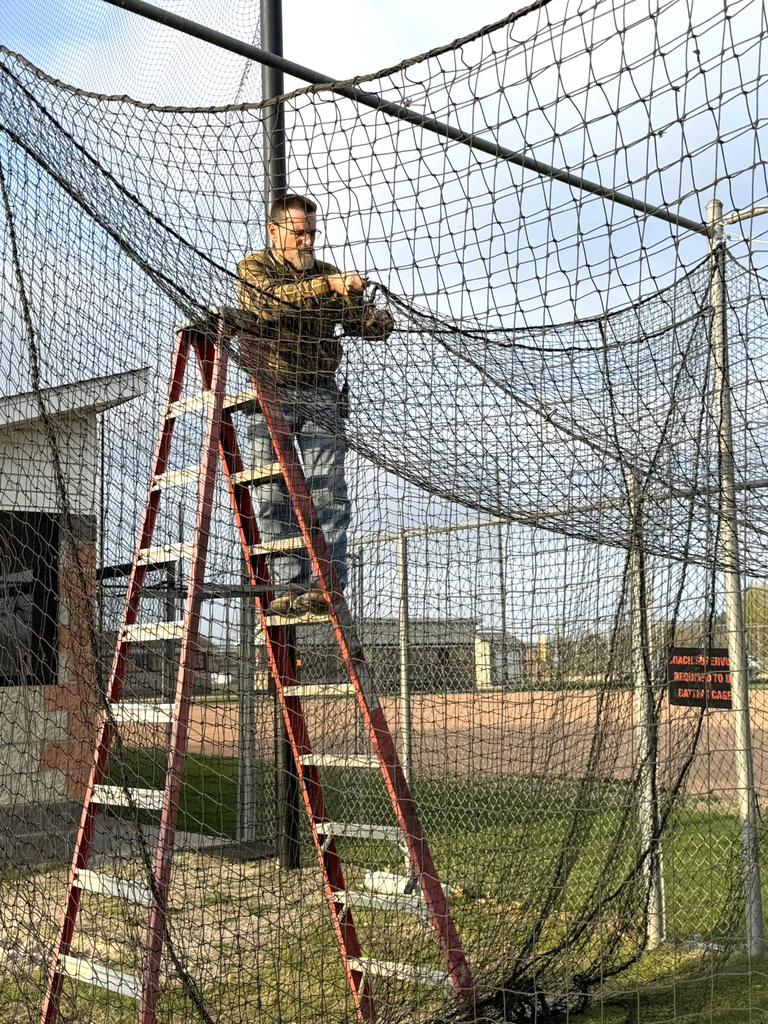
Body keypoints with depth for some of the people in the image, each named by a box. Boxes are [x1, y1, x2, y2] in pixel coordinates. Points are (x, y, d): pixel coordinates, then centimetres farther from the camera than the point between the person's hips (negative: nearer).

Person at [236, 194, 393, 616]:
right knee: (273, 495, -4)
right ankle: (290, 587, 0)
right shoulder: (253, 268, 3)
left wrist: (377, 321, -19)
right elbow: (274, 300, -20)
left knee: (328, 492, -9)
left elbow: (368, 321, 7)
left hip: (320, 395, 2)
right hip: (269, 394, -2)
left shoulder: (327, 274, 15)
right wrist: (329, 286, -33)